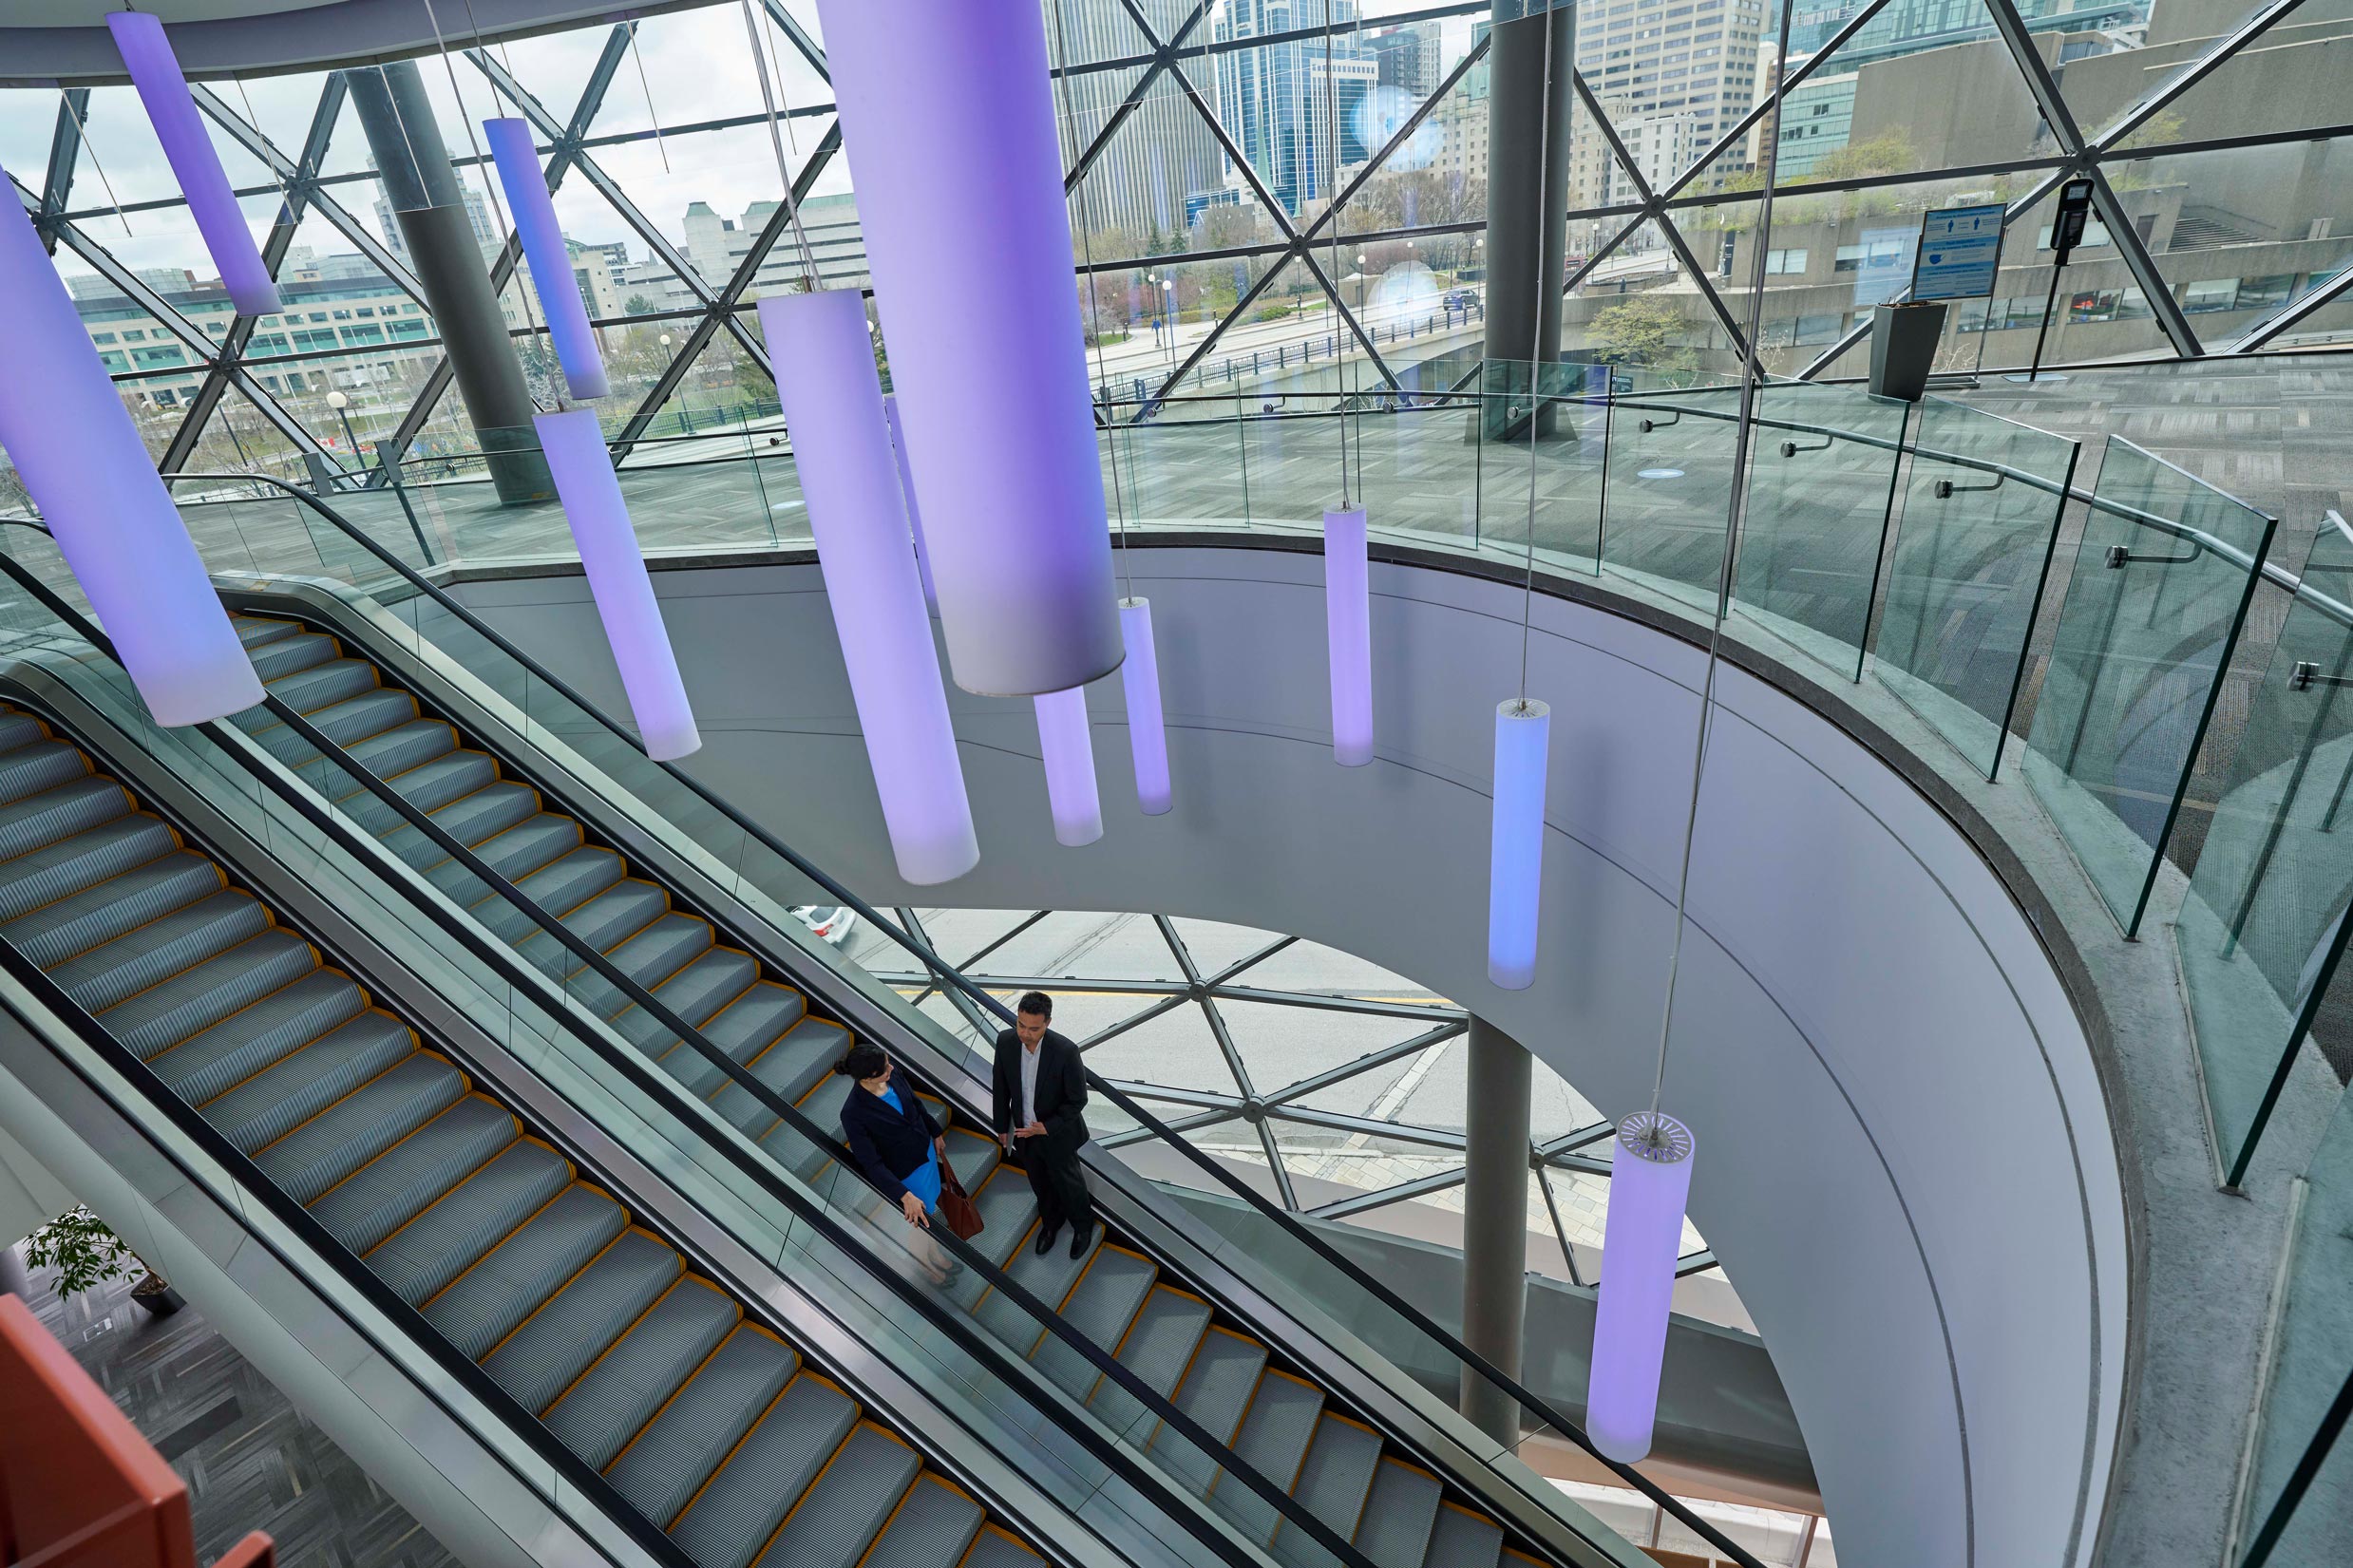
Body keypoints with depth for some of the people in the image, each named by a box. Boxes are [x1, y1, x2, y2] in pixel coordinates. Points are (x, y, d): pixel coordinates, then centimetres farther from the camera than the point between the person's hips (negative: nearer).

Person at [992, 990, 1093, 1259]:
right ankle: (1051, 1222, 55)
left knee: (1068, 1184, 21)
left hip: (1057, 1134, -3)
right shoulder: (1005, 1041, -20)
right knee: (1040, 1185, 27)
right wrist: (1002, 1126, 5)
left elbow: (1077, 1100, -20)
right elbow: (1001, 1088, -3)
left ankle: (1083, 1226, 50)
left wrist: (1047, 1127, -23)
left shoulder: (1066, 1051, -32)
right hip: (1023, 1132, 4)